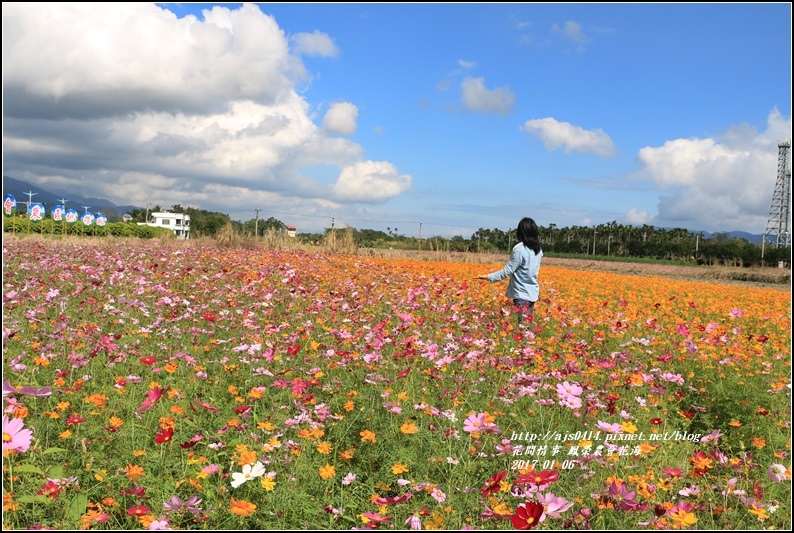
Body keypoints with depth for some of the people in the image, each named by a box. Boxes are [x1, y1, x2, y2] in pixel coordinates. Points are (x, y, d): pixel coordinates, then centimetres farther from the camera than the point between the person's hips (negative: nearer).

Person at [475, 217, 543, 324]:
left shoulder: (519, 250, -18)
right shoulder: (538, 249, 5)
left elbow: (507, 271, -17)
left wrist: (488, 276, -11)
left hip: (522, 295, -8)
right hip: (532, 293, 8)